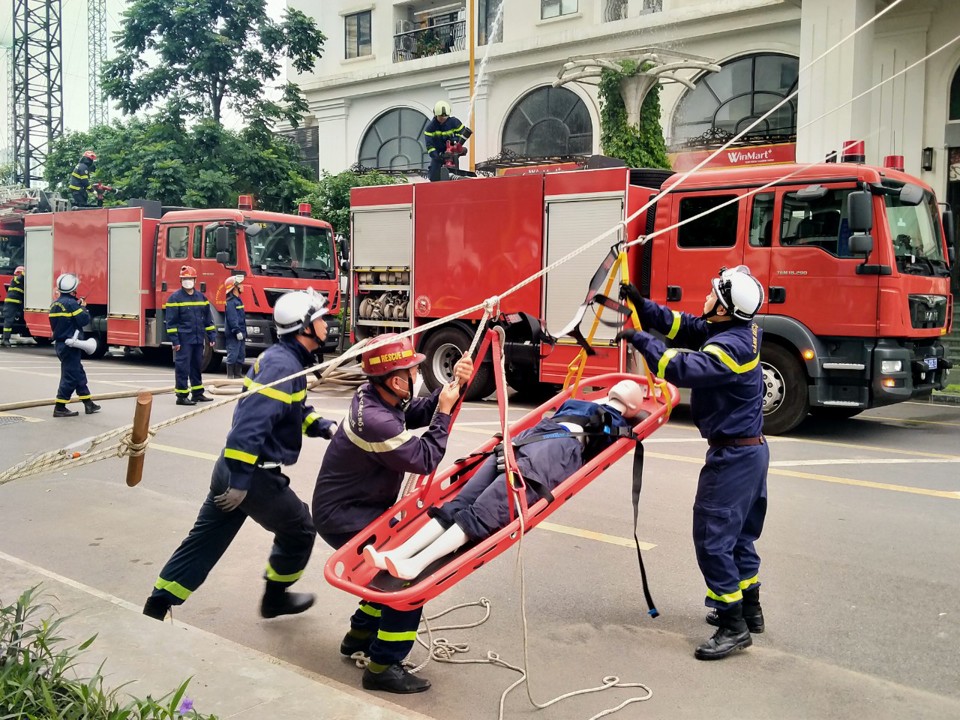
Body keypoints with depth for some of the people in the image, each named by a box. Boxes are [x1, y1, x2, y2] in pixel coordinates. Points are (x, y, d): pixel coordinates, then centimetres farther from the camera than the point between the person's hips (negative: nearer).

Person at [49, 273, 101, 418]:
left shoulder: (55, 304, 10)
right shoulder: (71, 303, -17)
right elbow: (84, 320, -18)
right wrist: (83, 307, 0)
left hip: (59, 343, 10)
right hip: (70, 345, -10)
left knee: (79, 373, 16)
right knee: (70, 376, -4)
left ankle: (88, 404, 21)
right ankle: (60, 408, -3)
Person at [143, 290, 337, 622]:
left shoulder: (285, 358, 11)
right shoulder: (283, 365, -20)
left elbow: (295, 410, 24)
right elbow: (251, 422, -29)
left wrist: (324, 426, 8)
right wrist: (240, 480, -31)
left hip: (233, 470, 9)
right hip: (255, 475, -9)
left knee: (204, 541, 13)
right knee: (299, 531, 13)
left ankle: (157, 609, 17)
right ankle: (275, 597, 31)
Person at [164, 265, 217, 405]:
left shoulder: (201, 297, 11)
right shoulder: (175, 298, -5)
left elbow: (208, 319, 15)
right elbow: (170, 321, -8)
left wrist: (212, 336, 10)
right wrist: (175, 340, -13)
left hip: (198, 339, 6)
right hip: (184, 340, -6)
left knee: (197, 366, 14)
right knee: (182, 367, -4)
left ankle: (197, 393, 23)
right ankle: (182, 396, 0)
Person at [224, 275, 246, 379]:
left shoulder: (238, 300, 18)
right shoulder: (230, 301, -14)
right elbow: (232, 318, -21)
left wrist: (243, 332, 22)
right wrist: (237, 331, -24)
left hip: (240, 334, 10)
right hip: (233, 335, -10)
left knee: (241, 355, 14)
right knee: (232, 355, -8)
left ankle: (238, 374, 21)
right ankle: (230, 376, -5)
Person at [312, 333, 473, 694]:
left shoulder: (373, 394, -3)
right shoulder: (374, 420, -31)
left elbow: (418, 411, 7)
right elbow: (424, 460, -22)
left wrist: (453, 386, -7)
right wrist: (445, 411, -14)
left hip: (354, 505, 10)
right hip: (342, 518, -10)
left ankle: (360, 633, 31)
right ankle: (382, 667, -5)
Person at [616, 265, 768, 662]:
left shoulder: (733, 346, -24)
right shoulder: (737, 331, 5)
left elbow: (683, 369, -34)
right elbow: (681, 326, 9)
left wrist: (641, 340, -25)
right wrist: (642, 305, -1)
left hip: (733, 455, -11)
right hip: (751, 449, 11)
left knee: (713, 538, -6)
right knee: (738, 534, 20)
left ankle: (734, 626, 1)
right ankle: (749, 610, 33)